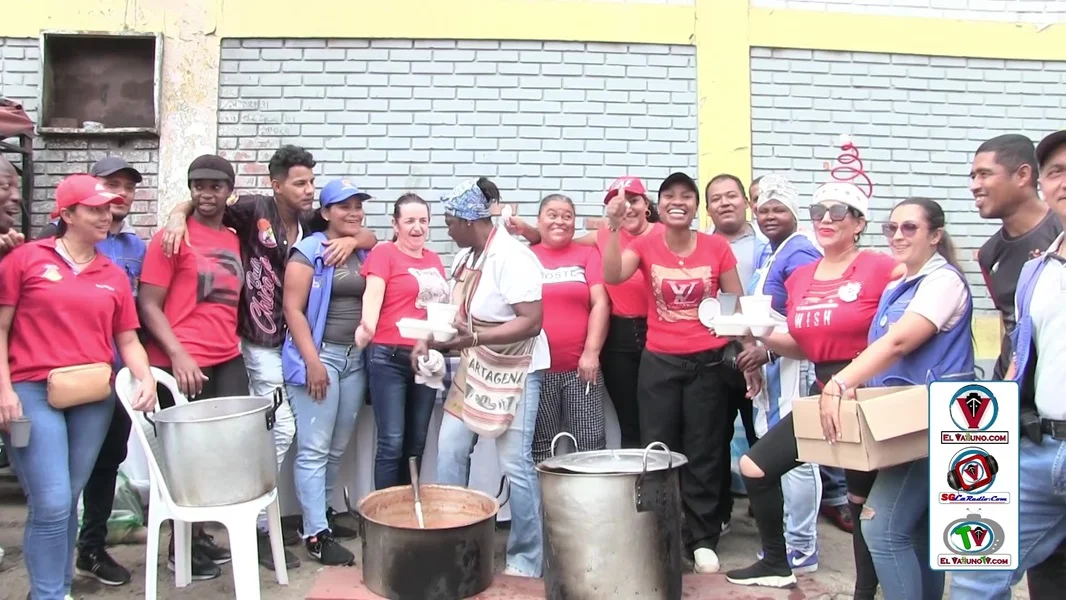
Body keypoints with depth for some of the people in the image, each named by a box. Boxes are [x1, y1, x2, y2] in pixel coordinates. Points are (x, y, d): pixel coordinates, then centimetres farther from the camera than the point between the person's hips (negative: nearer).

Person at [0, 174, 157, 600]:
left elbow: (128, 340, 12)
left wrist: (146, 378, -6)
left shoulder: (115, 276, 11)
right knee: (52, 503, -8)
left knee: (67, 500, 12)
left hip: (94, 397, 4)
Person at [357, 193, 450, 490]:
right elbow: (373, 294, -20)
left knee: (416, 443, 11)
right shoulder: (384, 253, -4)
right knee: (392, 443, -6)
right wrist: (368, 327, -37)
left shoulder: (434, 259, 15)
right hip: (390, 357, -6)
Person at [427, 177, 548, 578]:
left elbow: (532, 321, -25)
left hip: (515, 370, -8)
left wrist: (473, 338, -31)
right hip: (474, 367, 9)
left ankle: (527, 560, 10)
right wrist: (431, 341, 0)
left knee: (516, 465, -4)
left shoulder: (512, 257, -19)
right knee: (450, 450, 9)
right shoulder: (466, 256, 6)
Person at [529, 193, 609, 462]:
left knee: (590, 444, 0)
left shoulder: (588, 254, 7)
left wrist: (591, 352, -8)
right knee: (541, 447, 7)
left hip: (580, 366, 0)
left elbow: (600, 303, 0)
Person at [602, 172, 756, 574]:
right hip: (659, 362, 0)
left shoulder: (717, 247, -2)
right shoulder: (645, 245, -1)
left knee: (704, 454, 7)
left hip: (708, 362, 0)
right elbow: (612, 276, -20)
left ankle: (703, 540, 19)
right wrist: (614, 227, -28)